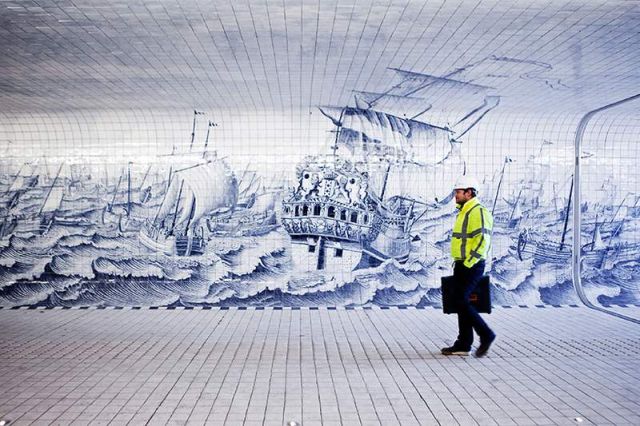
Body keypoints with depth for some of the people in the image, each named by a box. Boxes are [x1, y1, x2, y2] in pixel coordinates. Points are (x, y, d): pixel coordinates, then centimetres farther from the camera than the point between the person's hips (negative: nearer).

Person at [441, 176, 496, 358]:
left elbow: (483, 240, -23)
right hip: (461, 266, 10)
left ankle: (486, 335, 1)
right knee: (461, 302, 10)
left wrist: (469, 262, -21)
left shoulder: (478, 212, -15)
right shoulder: (463, 212, 18)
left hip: (471, 266, -10)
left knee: (461, 301, -11)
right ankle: (463, 344, 16)